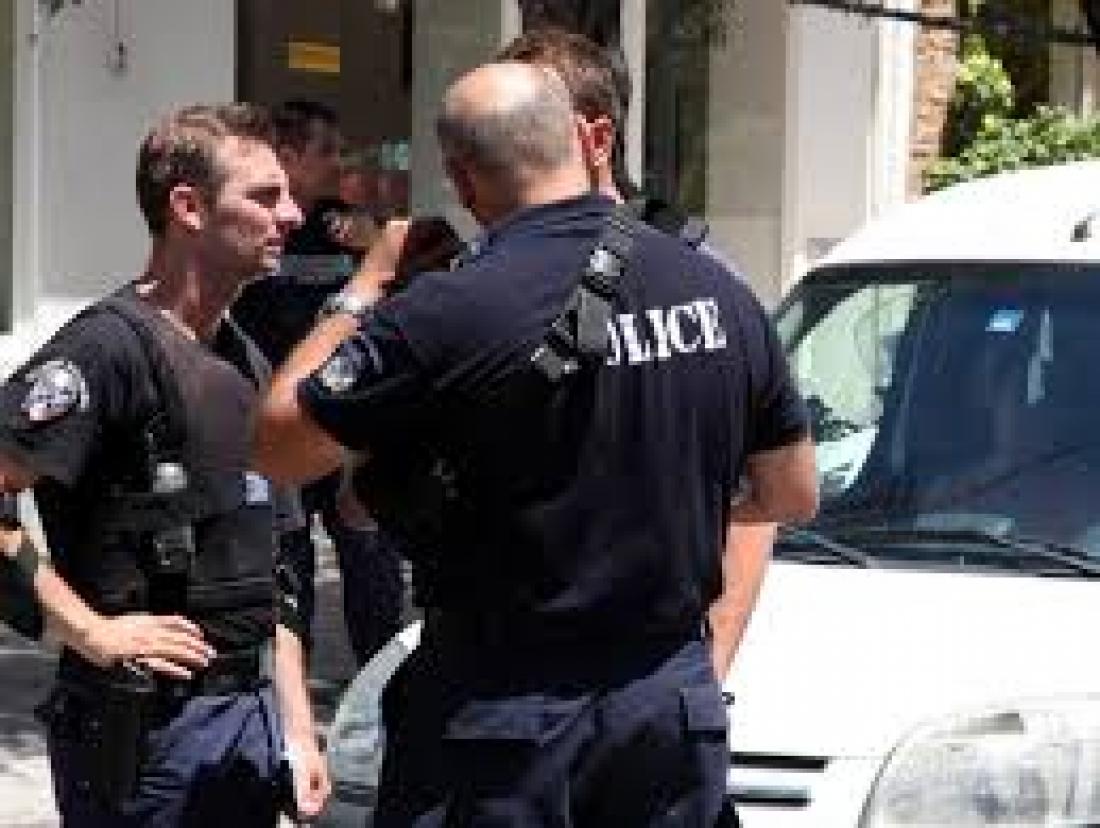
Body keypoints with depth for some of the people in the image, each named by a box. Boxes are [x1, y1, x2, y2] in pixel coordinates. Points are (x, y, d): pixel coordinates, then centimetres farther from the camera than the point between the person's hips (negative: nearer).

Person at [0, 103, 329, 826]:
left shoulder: (246, 362, 13)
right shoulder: (111, 347, -14)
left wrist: (298, 729, 14)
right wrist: (92, 630, -20)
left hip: (254, 714, 8)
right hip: (147, 729, -8)